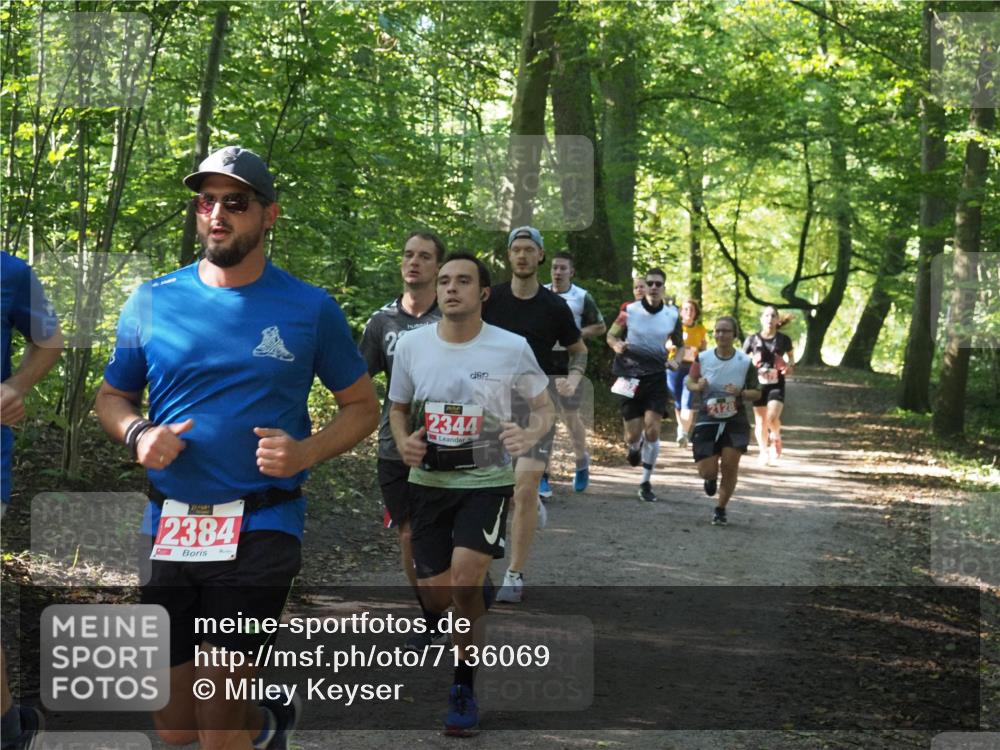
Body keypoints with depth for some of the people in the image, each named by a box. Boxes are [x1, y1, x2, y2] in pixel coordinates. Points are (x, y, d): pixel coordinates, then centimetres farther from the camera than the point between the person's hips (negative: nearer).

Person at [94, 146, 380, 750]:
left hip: (260, 531, -3)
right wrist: (138, 435, -7)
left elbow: (363, 405, 7)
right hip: (167, 530, 3)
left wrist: (308, 452, -12)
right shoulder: (152, 302, 5)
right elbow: (113, 396, 15)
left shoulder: (311, 309, 0)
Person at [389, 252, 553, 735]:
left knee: (464, 580, -21)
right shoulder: (411, 345, -2)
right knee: (436, 596, 4)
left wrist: (531, 434, -20)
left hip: (486, 481, -3)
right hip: (428, 480, 3)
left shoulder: (511, 349, -9)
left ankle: (465, 683, -2)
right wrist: (403, 442, -8)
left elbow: (545, 408, 2)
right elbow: (399, 409, 13)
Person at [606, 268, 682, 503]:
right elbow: (611, 336, 6)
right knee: (632, 436, 0)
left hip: (656, 377, 1)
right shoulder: (629, 311, -5)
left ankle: (646, 483, 3)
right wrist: (617, 345, -17)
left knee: (652, 430, -12)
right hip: (631, 377, 0)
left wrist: (675, 360, -7)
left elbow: (680, 345, 14)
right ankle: (635, 446, 41)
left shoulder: (672, 315, 0)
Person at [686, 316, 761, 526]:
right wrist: (698, 386, -15)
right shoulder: (702, 358, -5)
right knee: (707, 472, -5)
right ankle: (711, 479, 35)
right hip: (708, 420, 0)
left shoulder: (745, 362, -6)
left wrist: (740, 393, -19)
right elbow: (690, 382, 9)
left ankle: (721, 509, 16)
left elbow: (756, 393, 2)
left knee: (730, 465, -7)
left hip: (735, 422, 0)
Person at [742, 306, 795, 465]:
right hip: (758, 384, 1)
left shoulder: (783, 340, -1)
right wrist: (750, 365, -13)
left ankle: (776, 438, 15)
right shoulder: (752, 339, -2)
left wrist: (789, 366, -4)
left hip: (777, 385, -1)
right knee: (760, 421, 6)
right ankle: (763, 451, 21)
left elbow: (791, 357, 16)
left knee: (772, 417, -17)